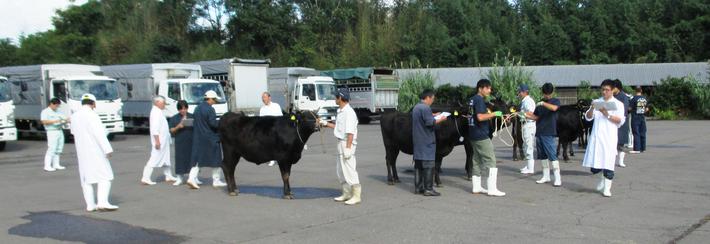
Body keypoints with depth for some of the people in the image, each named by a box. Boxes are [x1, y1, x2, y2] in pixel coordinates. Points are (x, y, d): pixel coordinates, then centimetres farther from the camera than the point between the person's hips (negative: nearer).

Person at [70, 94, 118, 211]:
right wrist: (108, 149, -19)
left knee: (86, 178, 11)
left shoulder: (74, 116, 8)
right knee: (104, 176, -4)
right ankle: (102, 202, -15)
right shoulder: (91, 115, -14)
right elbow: (100, 134, -20)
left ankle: (90, 205, 9)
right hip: (95, 150, -7)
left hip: (81, 152, 7)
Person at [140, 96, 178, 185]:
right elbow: (155, 128, -24)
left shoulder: (158, 112, 15)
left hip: (163, 140, 11)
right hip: (159, 140, -11)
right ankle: (145, 178, -9)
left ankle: (168, 176, 29)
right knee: (154, 159, -10)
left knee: (165, 158, 18)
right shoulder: (156, 112, -18)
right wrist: (157, 140, -27)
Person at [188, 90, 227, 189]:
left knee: (197, 159, 7)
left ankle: (192, 178, -6)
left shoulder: (197, 108, 11)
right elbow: (213, 123, -19)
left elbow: (195, 123, 15)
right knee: (216, 158, 6)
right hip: (210, 138, -7)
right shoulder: (210, 109, -15)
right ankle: (216, 180, 11)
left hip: (198, 138, 7)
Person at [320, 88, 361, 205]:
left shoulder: (349, 112, -17)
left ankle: (356, 196, -1)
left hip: (347, 144, -10)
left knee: (349, 170, -7)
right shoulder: (341, 111, 14)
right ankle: (346, 194, 24)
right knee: (340, 170, 15)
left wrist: (348, 148, -24)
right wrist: (326, 123, 25)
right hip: (341, 143, 10)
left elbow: (350, 132, -21)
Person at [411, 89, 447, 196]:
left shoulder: (416, 108, 15)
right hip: (427, 142, -9)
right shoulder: (426, 108, -15)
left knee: (418, 165, 12)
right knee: (428, 165, -6)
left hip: (417, 141, 9)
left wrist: (432, 116, 25)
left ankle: (418, 188, 16)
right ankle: (428, 189, -5)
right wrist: (440, 119, -6)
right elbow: (430, 122, -20)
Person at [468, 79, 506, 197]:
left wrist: (488, 115, 17)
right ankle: (492, 189, -7)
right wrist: (493, 114, -17)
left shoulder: (472, 99, 14)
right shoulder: (479, 100, -15)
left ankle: (476, 187, 17)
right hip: (481, 136, -10)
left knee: (477, 161, 14)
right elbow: (480, 117, -26)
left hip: (473, 135, 10)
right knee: (491, 161, -6)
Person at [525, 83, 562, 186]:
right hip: (539, 132, 6)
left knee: (552, 155, -10)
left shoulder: (555, 101, 2)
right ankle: (546, 176, 18)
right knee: (542, 155, 10)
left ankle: (558, 178, -9)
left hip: (548, 133, -6)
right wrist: (527, 115, 3)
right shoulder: (540, 103, 17)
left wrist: (543, 103, -21)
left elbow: (554, 108, -22)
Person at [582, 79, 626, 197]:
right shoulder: (597, 102, 13)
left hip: (609, 137, -3)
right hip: (596, 136, 3)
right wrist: (592, 108, -12)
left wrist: (607, 115, -17)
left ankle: (607, 188, 6)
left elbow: (621, 121, -5)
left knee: (608, 162, -5)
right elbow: (588, 117, 7)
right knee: (594, 166, 1)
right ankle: (603, 178, 29)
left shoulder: (618, 104, 5)